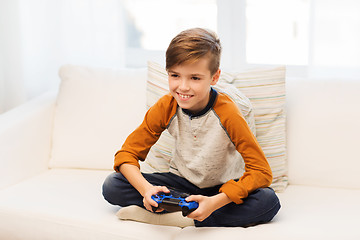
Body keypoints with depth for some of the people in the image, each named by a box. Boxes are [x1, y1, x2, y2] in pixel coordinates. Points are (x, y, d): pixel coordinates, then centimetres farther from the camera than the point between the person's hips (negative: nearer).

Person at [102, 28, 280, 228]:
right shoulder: (165, 108, -13)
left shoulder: (227, 113, -23)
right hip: (183, 183, 3)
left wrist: (215, 202, -38)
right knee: (112, 186, -18)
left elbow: (262, 172, -25)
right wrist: (146, 188, -31)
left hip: (222, 187, -3)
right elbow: (127, 154, -9)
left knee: (269, 201, -33)